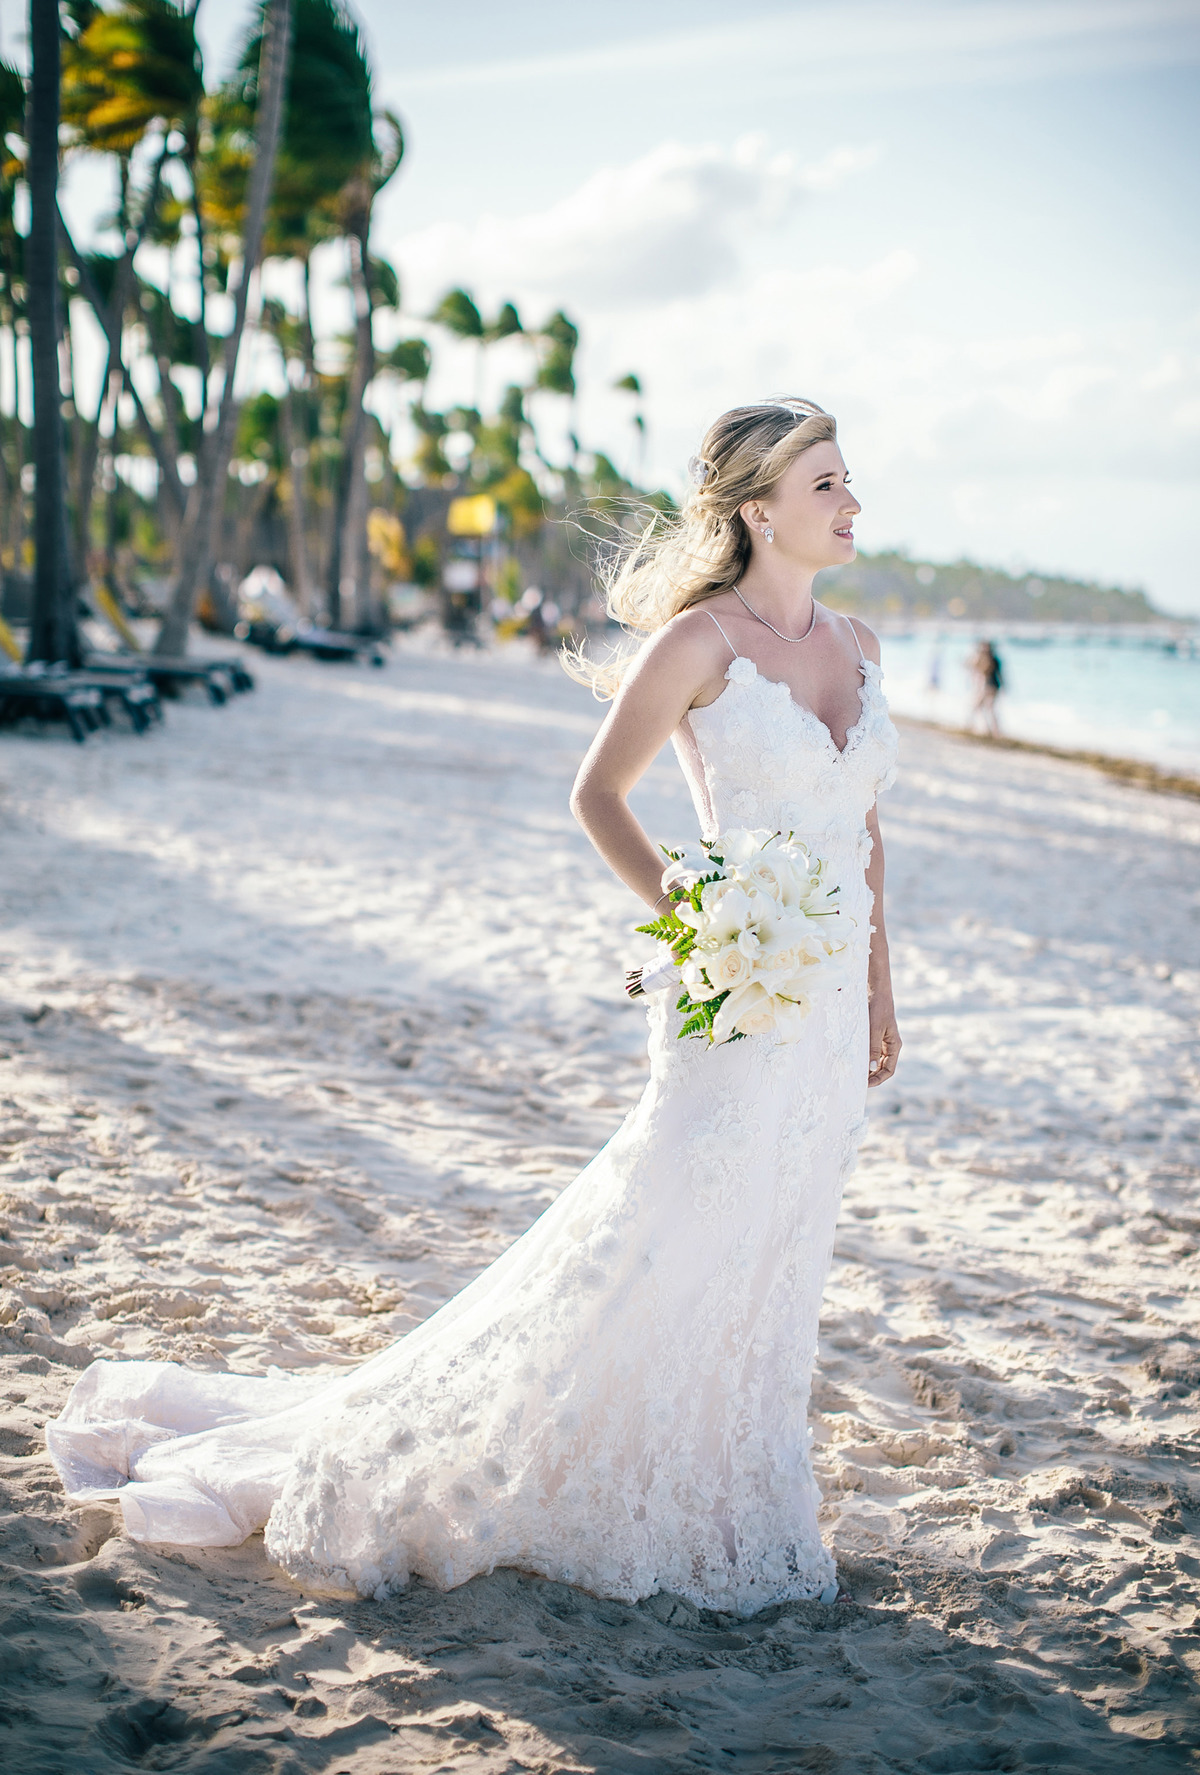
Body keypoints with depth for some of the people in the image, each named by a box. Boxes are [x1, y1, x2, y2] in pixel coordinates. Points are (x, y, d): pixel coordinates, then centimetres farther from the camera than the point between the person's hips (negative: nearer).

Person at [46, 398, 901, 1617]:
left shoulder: (855, 646, 11)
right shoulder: (700, 637, -10)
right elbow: (597, 795, -6)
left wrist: (880, 992, 16)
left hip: (831, 1000, 7)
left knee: (766, 1263, 13)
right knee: (659, 1240, -5)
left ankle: (715, 1505, 28)